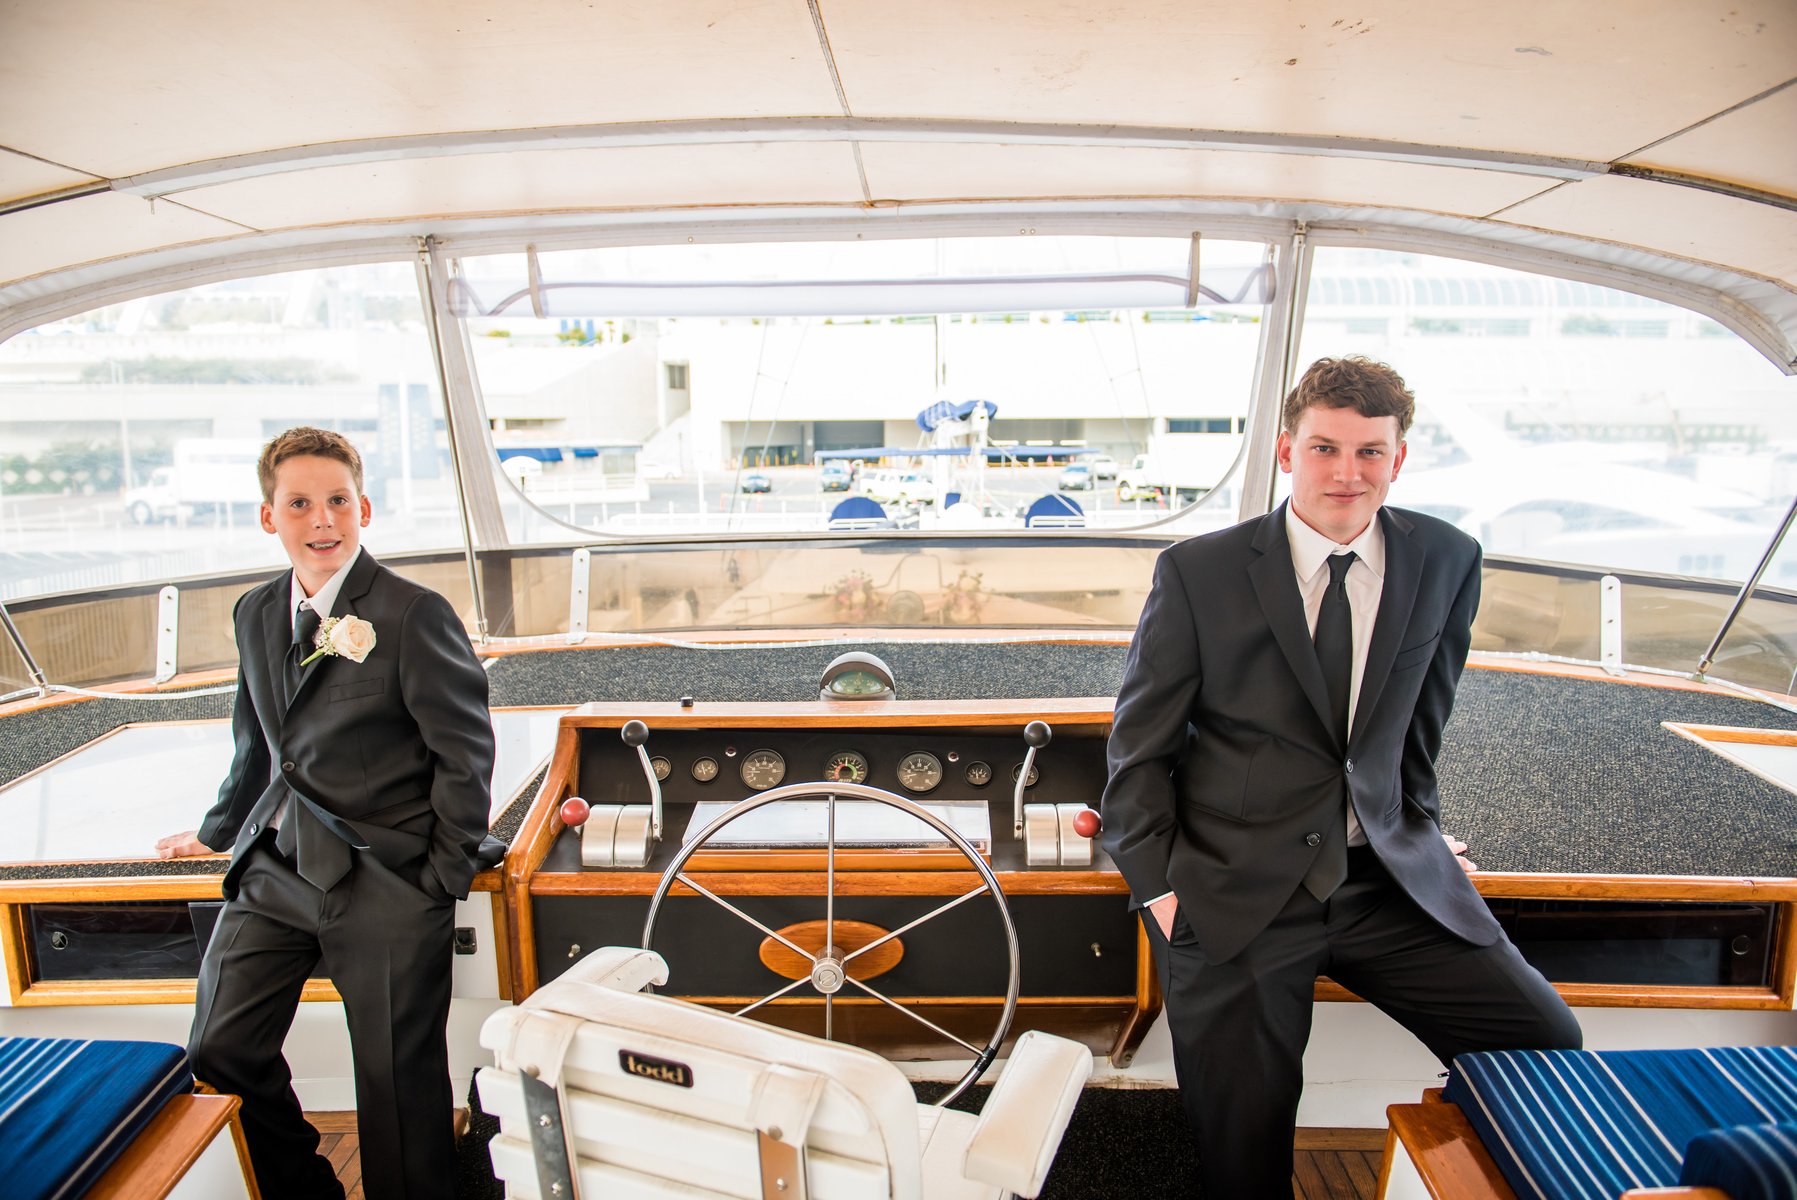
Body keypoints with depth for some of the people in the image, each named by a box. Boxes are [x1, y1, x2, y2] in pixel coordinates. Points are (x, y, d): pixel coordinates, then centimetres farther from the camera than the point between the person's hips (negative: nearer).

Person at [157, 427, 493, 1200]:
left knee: (397, 1081, 2)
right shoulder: (256, 613, 9)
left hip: (381, 878, -6)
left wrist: (443, 878, -9)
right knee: (219, 1054, 11)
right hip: (273, 869, 7)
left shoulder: (414, 615, -12)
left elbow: (465, 751, -10)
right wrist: (217, 833, 29)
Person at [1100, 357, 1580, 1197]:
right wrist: (1156, 883, -5)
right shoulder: (1197, 573, -6)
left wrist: (1419, 832, 14)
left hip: (1390, 877, 3)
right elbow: (1140, 744, -1)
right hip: (1235, 890, -3)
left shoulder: (1447, 562, 2)